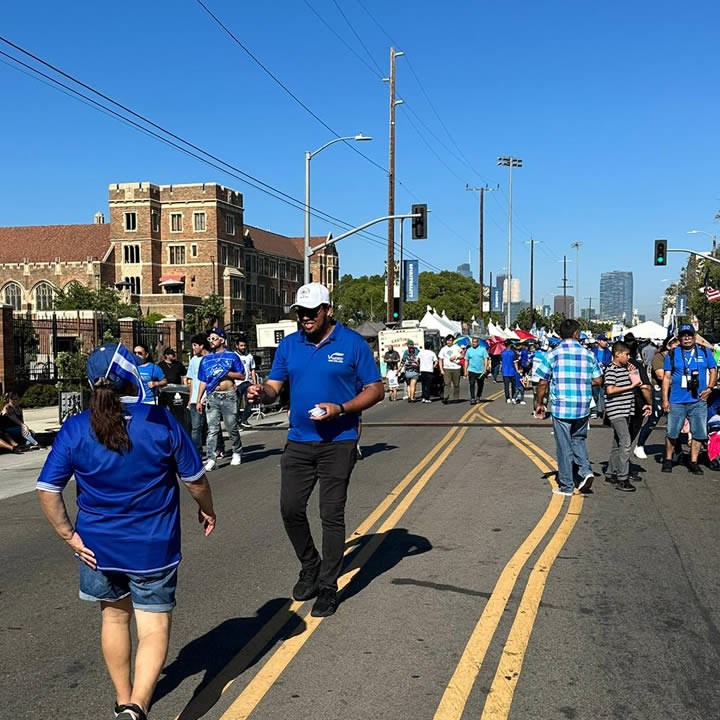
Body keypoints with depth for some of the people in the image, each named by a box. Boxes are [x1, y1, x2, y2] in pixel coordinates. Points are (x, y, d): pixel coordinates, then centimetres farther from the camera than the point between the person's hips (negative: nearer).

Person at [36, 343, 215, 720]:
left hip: (98, 544, 3)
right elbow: (195, 478, -5)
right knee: (154, 627, 6)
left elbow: (47, 490, -9)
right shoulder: (160, 420, -13)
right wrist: (207, 508, 12)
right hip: (153, 546, -3)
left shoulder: (75, 429, -8)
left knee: (114, 615, 23)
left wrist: (69, 534, 0)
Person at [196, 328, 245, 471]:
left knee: (232, 428, 7)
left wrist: (226, 373, -13)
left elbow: (242, 376, 2)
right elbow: (202, 381, 15)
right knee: (212, 429, -4)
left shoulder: (231, 356, 3)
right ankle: (211, 459, -6)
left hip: (229, 396, -2)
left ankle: (237, 453, 25)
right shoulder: (206, 359, 13)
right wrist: (199, 400, 10)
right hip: (212, 397, 2)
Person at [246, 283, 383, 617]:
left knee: (332, 515, 1)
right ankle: (310, 567, 29)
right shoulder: (289, 345, 7)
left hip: (338, 443, -4)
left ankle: (328, 587, 14)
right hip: (298, 441, 4)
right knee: (290, 508, 5)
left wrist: (341, 409, -19)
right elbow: (274, 386, 5)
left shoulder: (352, 344, -6)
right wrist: (261, 392, -20)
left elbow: (375, 389, -4)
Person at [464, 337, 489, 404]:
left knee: (480, 385, 10)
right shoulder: (469, 350, 7)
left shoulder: (483, 349, 3)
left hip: (481, 371, 1)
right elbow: (466, 361, 9)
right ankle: (472, 399, -12)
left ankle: (478, 397, 29)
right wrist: (466, 371, 3)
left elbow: (486, 359, 0)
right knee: (472, 384, -11)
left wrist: (485, 368, -10)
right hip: (472, 370, 0)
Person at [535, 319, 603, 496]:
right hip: (582, 407, 3)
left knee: (564, 446, 5)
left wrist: (539, 404, 8)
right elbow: (598, 380, 5)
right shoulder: (588, 354, 2)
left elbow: (543, 383, -4)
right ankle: (586, 471, 1)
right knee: (578, 439, 22)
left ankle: (566, 486, 11)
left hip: (560, 407, -2)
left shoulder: (553, 354, -4)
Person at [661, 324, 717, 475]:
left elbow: (713, 371, 12)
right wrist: (665, 399, -2)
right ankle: (668, 459, 18)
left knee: (699, 433, 3)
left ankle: (693, 462, 14)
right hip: (677, 401, -1)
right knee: (672, 432, 2)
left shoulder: (704, 352, 8)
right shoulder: (672, 354, 4)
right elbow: (666, 377, 3)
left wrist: (709, 388, -4)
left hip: (699, 401, 1)